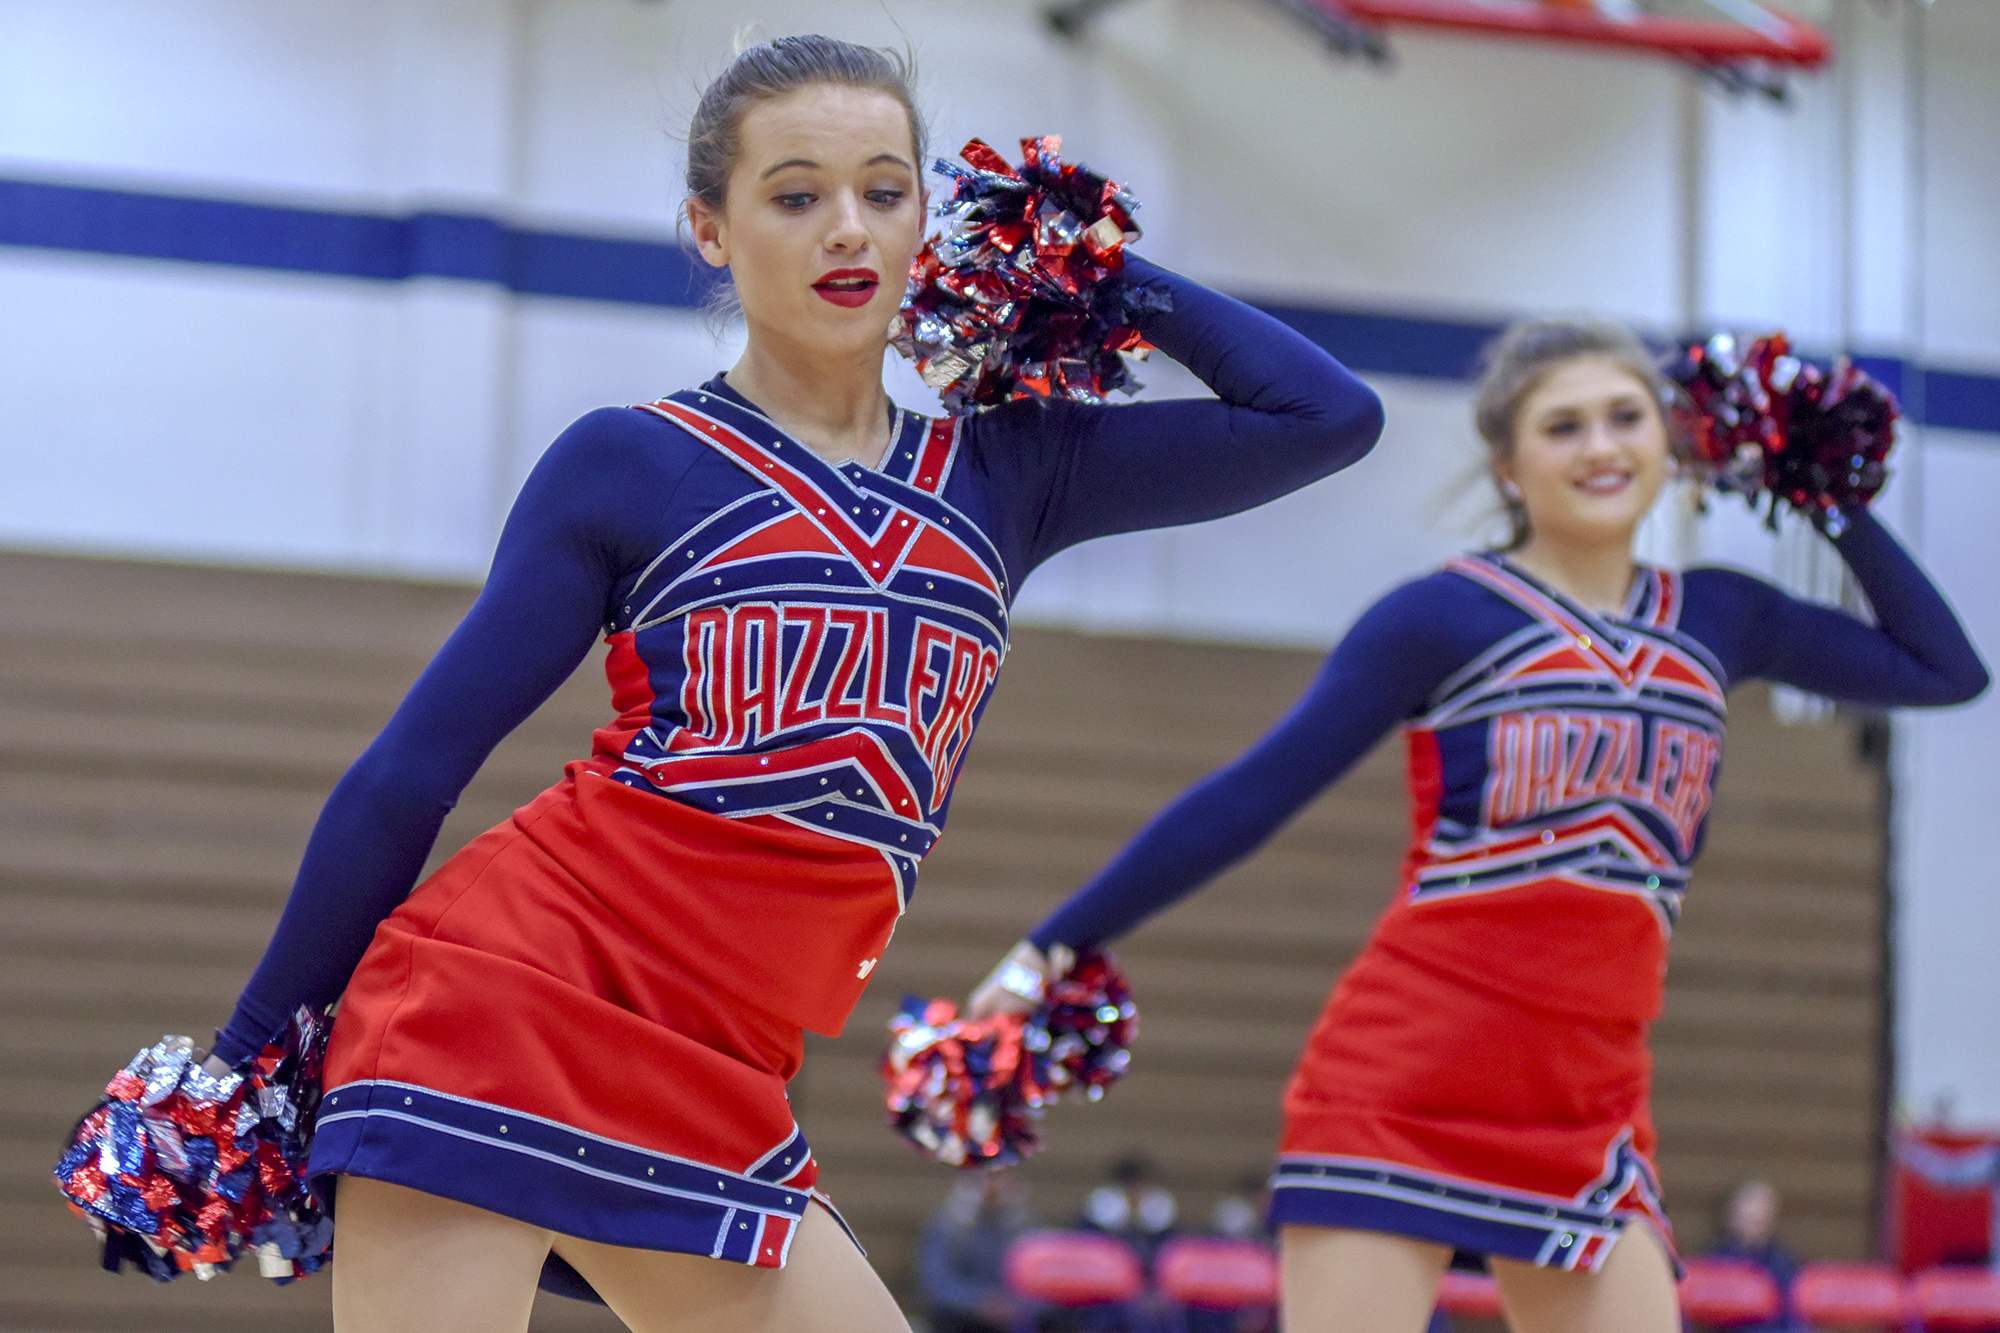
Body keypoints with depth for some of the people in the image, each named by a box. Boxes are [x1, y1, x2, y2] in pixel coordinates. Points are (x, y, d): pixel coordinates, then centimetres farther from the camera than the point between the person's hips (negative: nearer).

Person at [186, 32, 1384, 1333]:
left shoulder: (1003, 476, 13)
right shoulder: (628, 466, 2)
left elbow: (1327, 413, 10)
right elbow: (407, 775, 3)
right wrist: (256, 1045, 3)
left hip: (710, 1102, 5)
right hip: (497, 1018, -4)